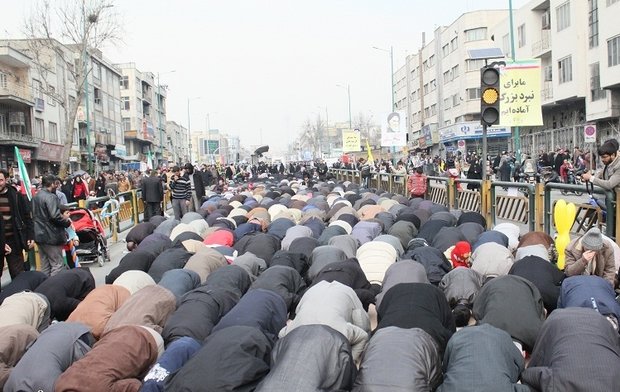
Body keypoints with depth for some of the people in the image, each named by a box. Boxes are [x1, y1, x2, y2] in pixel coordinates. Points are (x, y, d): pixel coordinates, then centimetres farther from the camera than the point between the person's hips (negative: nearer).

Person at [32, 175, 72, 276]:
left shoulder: (36, 196, 12)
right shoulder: (51, 197, -17)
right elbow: (55, 216, -26)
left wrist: (62, 216, 12)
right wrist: (67, 220, -7)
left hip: (39, 234, 9)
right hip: (51, 235, -9)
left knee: (45, 266, 15)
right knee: (57, 264, -3)